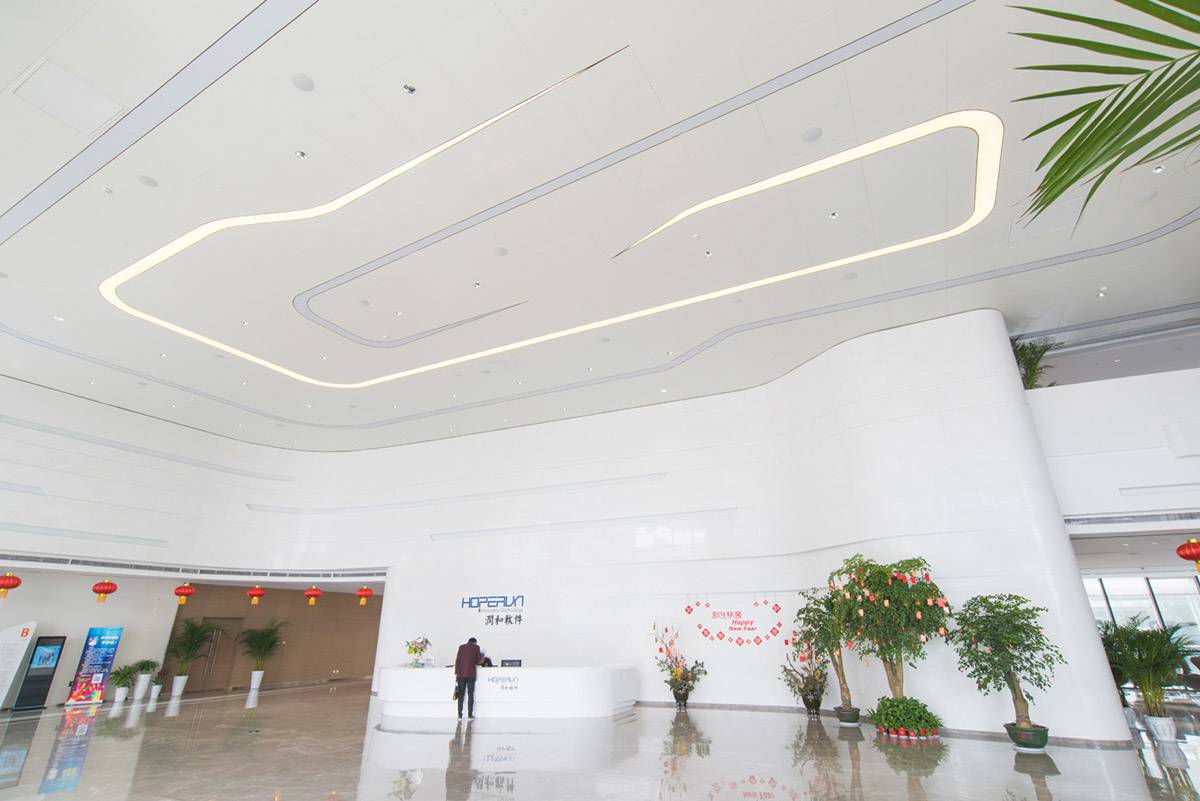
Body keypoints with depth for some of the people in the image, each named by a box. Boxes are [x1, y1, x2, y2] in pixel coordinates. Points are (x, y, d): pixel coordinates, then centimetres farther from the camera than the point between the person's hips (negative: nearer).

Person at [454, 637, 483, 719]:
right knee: (470, 694, 3)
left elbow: (457, 660, 6)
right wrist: (482, 656, 25)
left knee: (460, 695, 7)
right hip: (471, 673, -2)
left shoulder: (461, 647, 12)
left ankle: (459, 715, 4)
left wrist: (456, 673, 7)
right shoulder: (476, 647, 6)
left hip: (461, 673, 2)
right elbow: (478, 661, 5)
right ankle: (470, 715, -1)